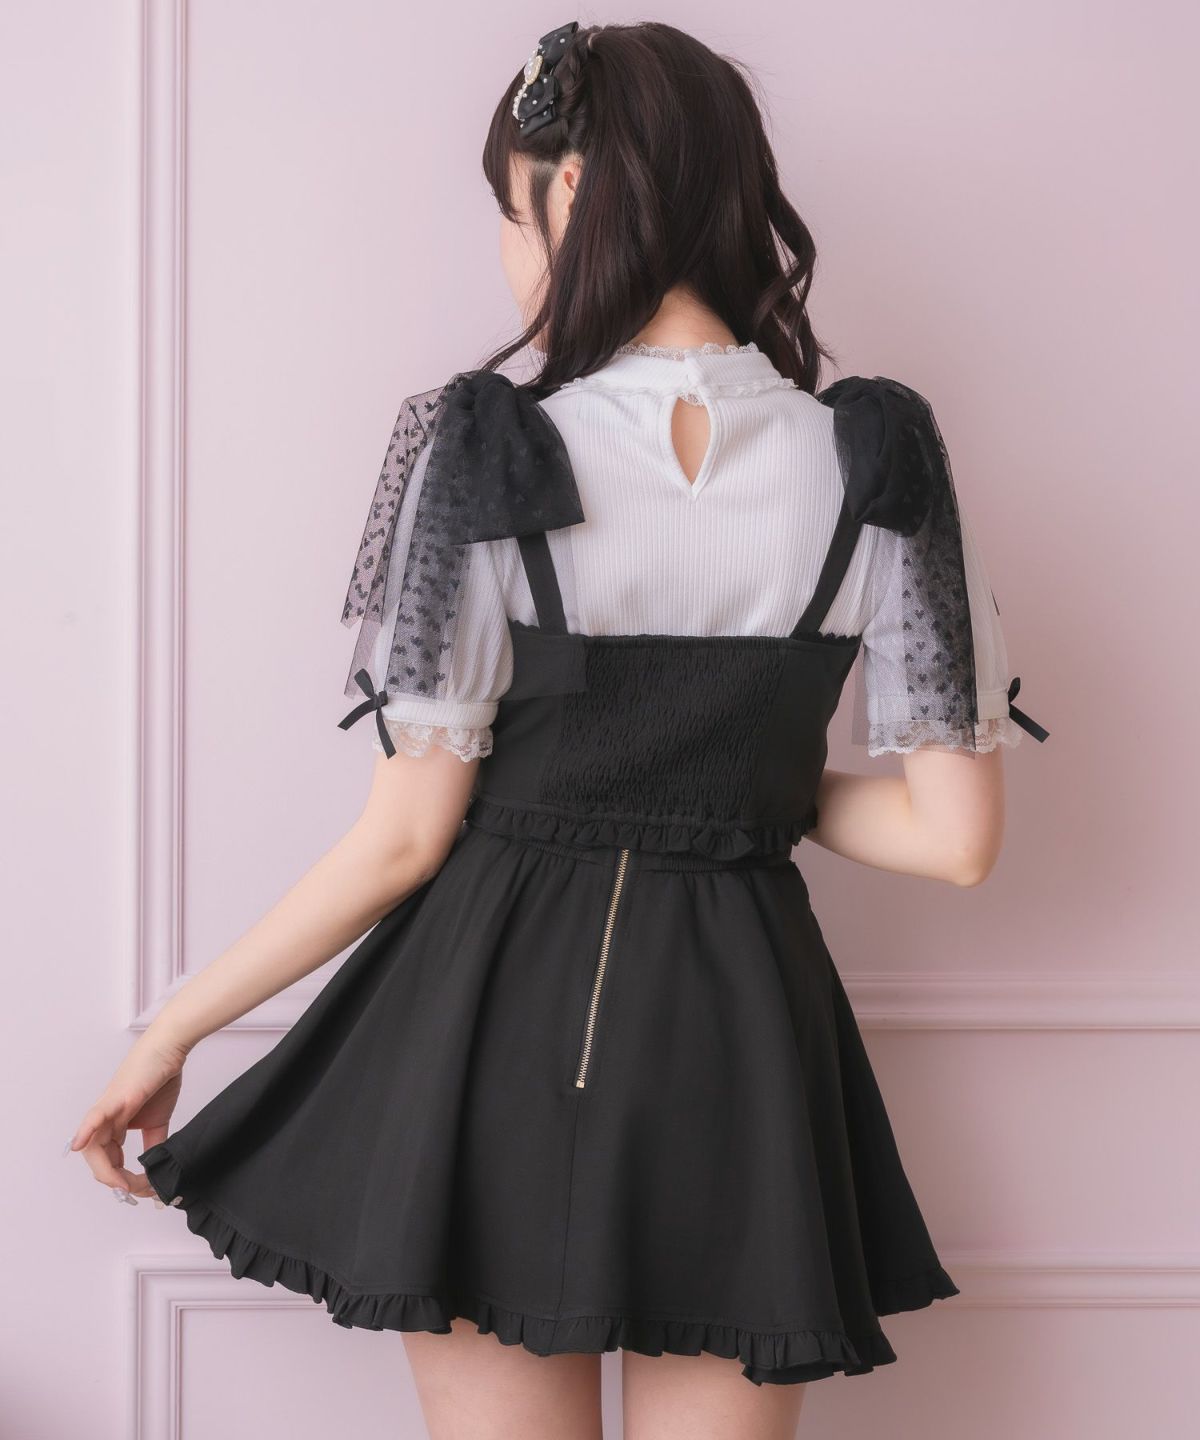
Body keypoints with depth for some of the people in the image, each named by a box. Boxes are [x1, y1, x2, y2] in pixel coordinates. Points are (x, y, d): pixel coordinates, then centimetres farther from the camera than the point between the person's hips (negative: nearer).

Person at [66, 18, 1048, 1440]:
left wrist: (175, 1028, 2)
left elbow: (405, 837, -10)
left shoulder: (486, 451, -12)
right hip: (741, 1040, 2)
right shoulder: (874, 457, -5)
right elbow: (956, 835, -5)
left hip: (502, 1019, -2)